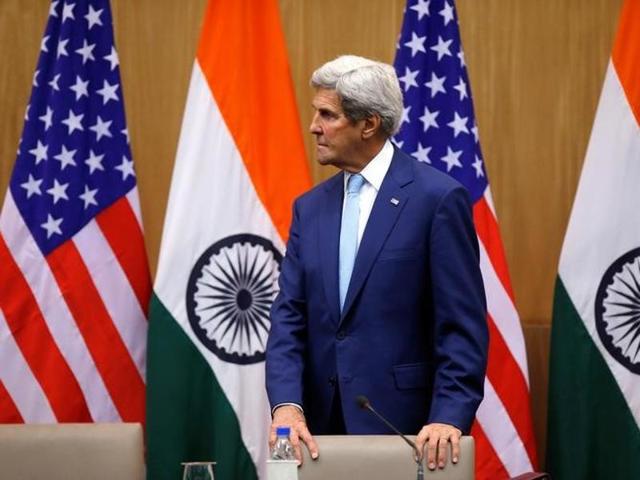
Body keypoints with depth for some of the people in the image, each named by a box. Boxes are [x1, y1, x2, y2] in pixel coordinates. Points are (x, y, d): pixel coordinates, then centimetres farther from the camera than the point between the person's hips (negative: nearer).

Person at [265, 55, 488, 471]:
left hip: (403, 426, -5)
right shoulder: (310, 207, 11)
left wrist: (449, 418, -18)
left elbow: (463, 325, -9)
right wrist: (286, 404, -11)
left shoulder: (438, 198, -6)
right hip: (322, 430, 5)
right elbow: (289, 319, 4)